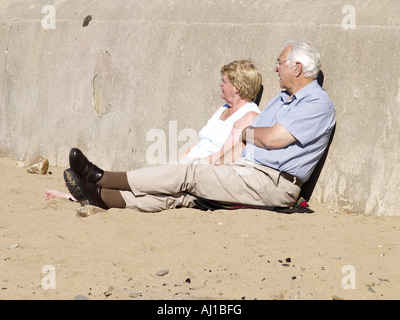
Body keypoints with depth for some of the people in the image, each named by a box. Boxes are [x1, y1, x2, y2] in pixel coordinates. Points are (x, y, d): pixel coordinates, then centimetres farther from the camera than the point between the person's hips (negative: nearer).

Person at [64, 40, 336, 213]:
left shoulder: (319, 104, -8)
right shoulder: (282, 99, 24)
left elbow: (273, 138, -17)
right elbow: (247, 140, 21)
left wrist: (247, 133, 3)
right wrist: (224, 164, 5)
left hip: (272, 184, -8)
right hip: (247, 172, 8)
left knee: (188, 174, -13)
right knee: (182, 193, -7)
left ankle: (102, 178, -9)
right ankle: (102, 196, -18)